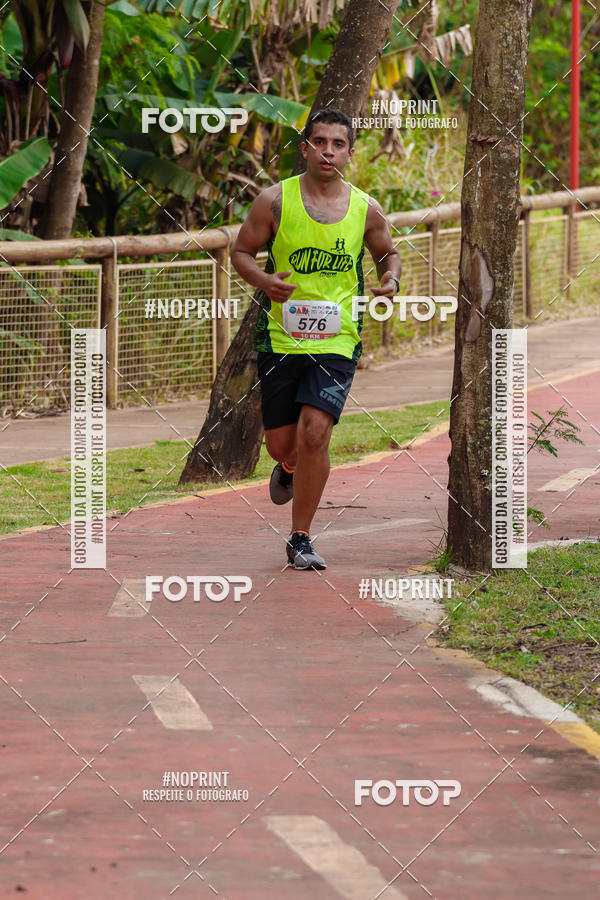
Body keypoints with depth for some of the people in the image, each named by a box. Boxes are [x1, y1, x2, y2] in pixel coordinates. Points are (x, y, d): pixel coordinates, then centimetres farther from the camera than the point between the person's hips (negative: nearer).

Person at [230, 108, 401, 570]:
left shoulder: (366, 209, 3)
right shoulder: (275, 200, -3)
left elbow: (387, 253, 19)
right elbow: (241, 251, 5)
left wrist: (391, 278, -4)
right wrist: (263, 280, -15)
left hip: (337, 341, 0)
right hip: (280, 337, 0)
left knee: (314, 433, -16)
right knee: (282, 443, 6)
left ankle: (301, 539, -3)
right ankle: (290, 469, 47)